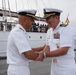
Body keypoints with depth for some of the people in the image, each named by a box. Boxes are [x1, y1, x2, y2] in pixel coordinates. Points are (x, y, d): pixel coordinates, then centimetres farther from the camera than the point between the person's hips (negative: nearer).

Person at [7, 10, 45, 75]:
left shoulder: (17, 31, 10)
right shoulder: (18, 32, -21)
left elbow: (28, 50, 16)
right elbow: (29, 55, -27)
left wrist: (43, 48, 11)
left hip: (19, 69, 9)